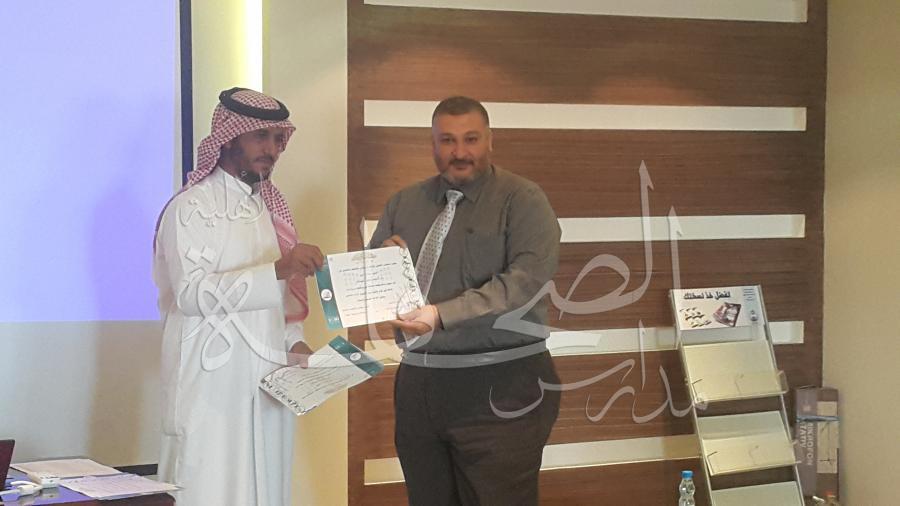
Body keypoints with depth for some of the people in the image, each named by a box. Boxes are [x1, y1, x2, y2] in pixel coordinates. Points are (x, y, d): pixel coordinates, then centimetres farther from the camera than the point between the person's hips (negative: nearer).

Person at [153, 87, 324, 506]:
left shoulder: (269, 208, 16)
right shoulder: (192, 207, -7)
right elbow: (192, 292, -20)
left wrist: (293, 343, 5)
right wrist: (277, 270, -28)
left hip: (268, 382, 7)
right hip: (212, 384, -7)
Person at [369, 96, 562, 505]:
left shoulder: (522, 200, -4)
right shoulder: (404, 204, 13)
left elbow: (529, 279, -18)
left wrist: (442, 314, -27)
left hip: (498, 389, -5)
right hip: (417, 382, 5)